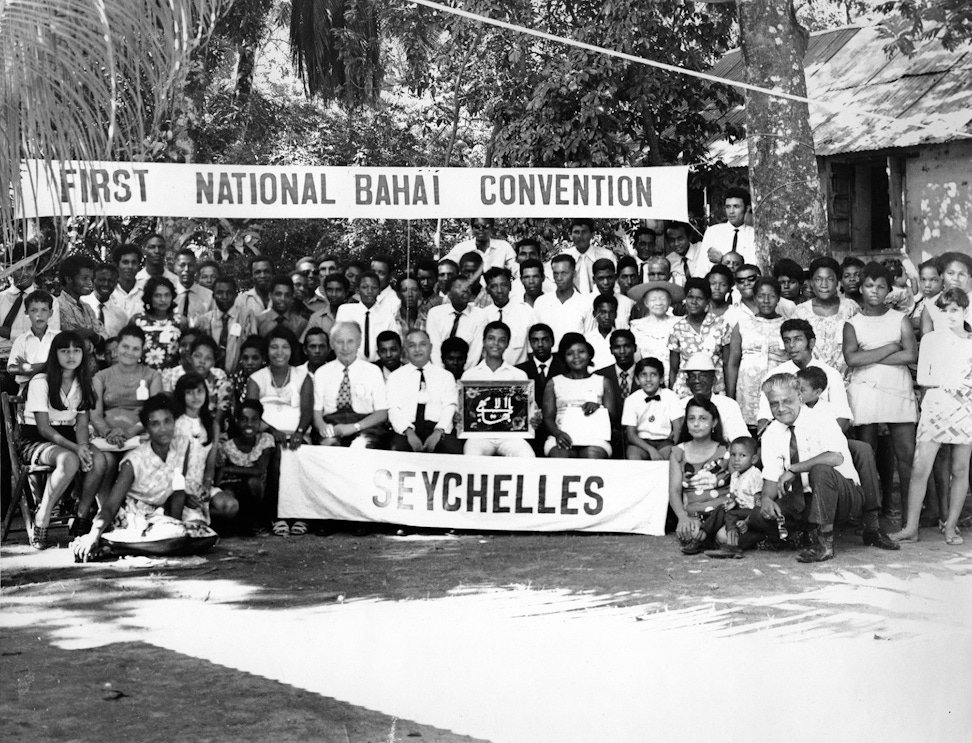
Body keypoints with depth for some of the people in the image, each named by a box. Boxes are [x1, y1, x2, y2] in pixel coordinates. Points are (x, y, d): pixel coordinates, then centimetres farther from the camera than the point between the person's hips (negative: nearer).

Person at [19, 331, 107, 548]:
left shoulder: (83, 384, 8)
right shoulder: (40, 382, -10)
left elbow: (82, 424, 4)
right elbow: (43, 428, -14)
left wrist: (83, 446, -19)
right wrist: (75, 448, -27)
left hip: (68, 438, 5)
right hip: (35, 440, -5)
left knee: (99, 459, -27)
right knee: (69, 460, -37)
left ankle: (81, 520, -13)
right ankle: (40, 523, -26)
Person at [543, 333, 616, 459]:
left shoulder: (602, 382, 21)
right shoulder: (554, 383, 20)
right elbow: (548, 417, 9)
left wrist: (598, 407, -11)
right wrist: (558, 433, -15)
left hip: (594, 436, 0)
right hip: (563, 436, 0)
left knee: (593, 456, -37)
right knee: (559, 455, -37)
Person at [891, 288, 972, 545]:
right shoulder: (930, 340, 8)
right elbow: (921, 378, 3)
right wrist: (947, 382, -11)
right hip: (935, 407, -1)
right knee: (919, 468, -8)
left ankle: (951, 525, 15)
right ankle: (911, 528, -4)